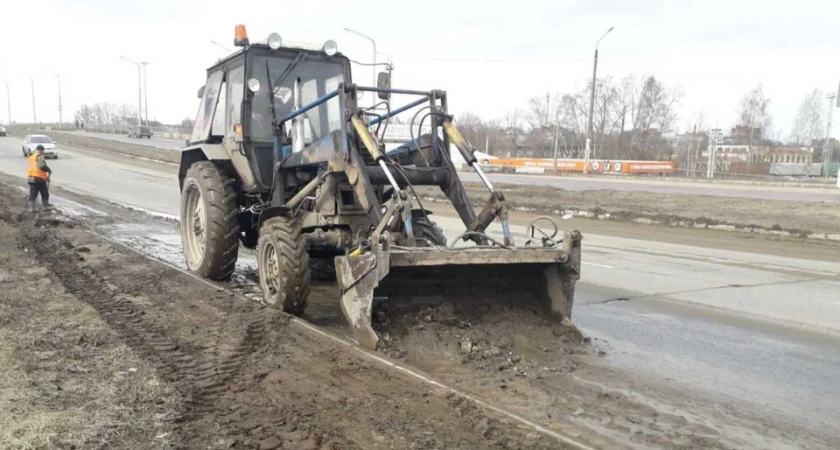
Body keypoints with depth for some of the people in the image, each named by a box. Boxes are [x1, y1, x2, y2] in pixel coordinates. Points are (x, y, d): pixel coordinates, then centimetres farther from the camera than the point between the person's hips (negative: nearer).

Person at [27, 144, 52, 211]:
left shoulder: (31, 157, 16)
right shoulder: (40, 156, -8)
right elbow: (42, 166, -20)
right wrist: (49, 170, -5)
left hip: (31, 178, 6)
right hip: (40, 178, -6)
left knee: (32, 194, 6)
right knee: (45, 194, 9)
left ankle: (31, 208, 3)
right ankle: (46, 207, 17)